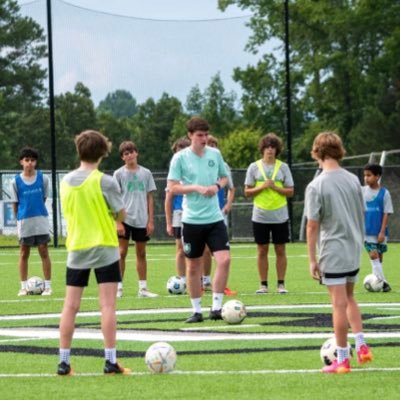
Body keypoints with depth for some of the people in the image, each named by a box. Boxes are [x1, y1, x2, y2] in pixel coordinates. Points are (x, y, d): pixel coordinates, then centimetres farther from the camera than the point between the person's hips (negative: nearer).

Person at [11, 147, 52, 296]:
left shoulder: (43, 178, 0)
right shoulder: (16, 181, -1)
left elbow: (44, 198, 10)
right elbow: (15, 203, 5)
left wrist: (37, 210, 7)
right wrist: (19, 217, 4)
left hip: (41, 218, 0)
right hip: (24, 221, 0)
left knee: (44, 252, 0)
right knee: (24, 253, 7)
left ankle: (47, 285, 5)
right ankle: (23, 286, 13)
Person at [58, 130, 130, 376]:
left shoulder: (66, 182, 5)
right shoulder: (105, 182, -11)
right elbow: (121, 215, -5)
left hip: (76, 249, 4)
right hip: (104, 248, -4)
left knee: (71, 306, 5)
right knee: (107, 305, -3)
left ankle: (64, 362, 6)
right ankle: (111, 361, -6)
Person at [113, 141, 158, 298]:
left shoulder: (146, 173, 6)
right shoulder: (119, 174, 0)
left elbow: (150, 198, 9)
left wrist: (151, 220, 3)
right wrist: (118, 222, -9)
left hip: (142, 220, 3)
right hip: (125, 219, -2)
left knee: (141, 253, 8)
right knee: (122, 252, -4)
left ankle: (143, 288, 11)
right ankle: (119, 288, 0)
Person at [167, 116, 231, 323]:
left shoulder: (215, 154, 5)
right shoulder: (180, 158, -5)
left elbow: (224, 177, 17)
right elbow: (172, 187, -5)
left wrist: (217, 186, -4)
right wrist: (196, 188, -16)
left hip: (215, 218, 2)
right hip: (192, 220, -2)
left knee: (224, 259, -13)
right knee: (193, 267, 6)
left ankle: (216, 307, -5)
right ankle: (196, 310, 17)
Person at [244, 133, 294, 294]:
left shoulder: (283, 167, 3)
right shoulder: (254, 167, 3)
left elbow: (290, 191, 1)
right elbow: (247, 192, 3)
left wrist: (275, 187, -13)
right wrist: (262, 187, -13)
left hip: (280, 216, 0)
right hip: (260, 217, 0)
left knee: (280, 250, 2)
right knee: (262, 250, 4)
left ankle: (281, 284, 8)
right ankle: (263, 284, 10)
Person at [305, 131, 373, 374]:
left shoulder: (316, 186, -13)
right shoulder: (353, 180, 4)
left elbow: (312, 226, -13)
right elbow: (361, 215, 12)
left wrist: (312, 259, -6)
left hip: (333, 253, -6)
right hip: (355, 251, 6)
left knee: (340, 303, -1)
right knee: (349, 297, 22)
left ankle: (342, 359, 5)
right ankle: (362, 345, 12)